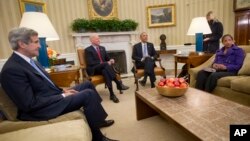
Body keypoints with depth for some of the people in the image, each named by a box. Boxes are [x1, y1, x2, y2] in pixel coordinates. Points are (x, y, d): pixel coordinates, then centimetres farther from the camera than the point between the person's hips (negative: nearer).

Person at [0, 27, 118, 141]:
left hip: (52, 96, 10)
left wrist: (62, 91, 1)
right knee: (88, 94, -21)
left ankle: (98, 119, 20)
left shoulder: (28, 60, 9)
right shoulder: (11, 70, -20)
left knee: (88, 85, 10)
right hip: (41, 108, -10)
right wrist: (62, 96, -18)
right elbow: (30, 104, -23)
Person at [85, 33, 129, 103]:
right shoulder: (88, 50, -1)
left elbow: (107, 58, 20)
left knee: (105, 71, -35)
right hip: (94, 69, -4)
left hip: (104, 68, 5)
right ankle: (118, 83, -39)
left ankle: (112, 94, -43)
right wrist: (106, 63, -22)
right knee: (106, 65, -35)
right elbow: (90, 63, -14)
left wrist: (110, 60, -8)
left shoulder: (102, 48, 18)